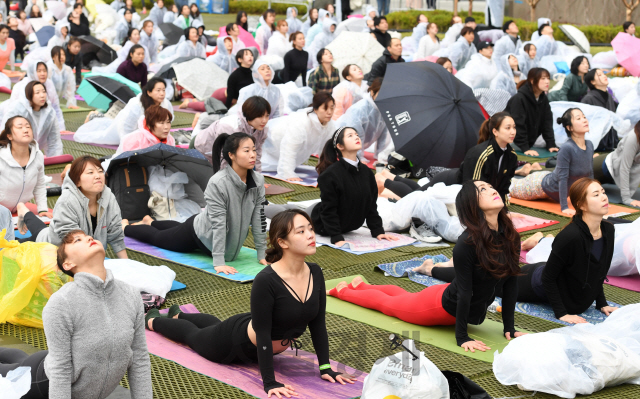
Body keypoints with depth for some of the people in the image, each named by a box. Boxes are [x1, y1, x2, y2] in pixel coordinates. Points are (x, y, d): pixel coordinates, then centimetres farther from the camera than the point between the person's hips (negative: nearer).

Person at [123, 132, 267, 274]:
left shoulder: (258, 181, -20)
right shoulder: (218, 183, -36)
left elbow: (258, 218, -13)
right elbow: (218, 223, -36)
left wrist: (261, 254, -13)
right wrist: (218, 262, -37)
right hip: (200, 234, -6)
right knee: (156, 237, 20)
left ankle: (151, 222, 65)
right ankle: (125, 226, 49)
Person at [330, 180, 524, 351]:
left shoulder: (510, 237, -15)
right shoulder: (467, 243, -34)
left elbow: (510, 283, -8)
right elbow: (464, 291, -30)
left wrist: (509, 329, -7)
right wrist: (462, 337, -25)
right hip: (445, 306, -6)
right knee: (385, 302, 20)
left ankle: (361, 286, 57)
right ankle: (342, 290, 47)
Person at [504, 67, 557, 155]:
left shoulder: (544, 99, 3)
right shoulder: (519, 99, -22)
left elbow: (547, 122, 1)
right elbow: (518, 125, -25)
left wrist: (551, 145, -9)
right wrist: (525, 149, -29)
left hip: (529, 141, 8)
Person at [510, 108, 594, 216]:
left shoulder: (589, 146, -15)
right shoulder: (566, 149, -35)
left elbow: (590, 175, -2)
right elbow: (562, 178, -33)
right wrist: (564, 207, -34)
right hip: (547, 186, -6)